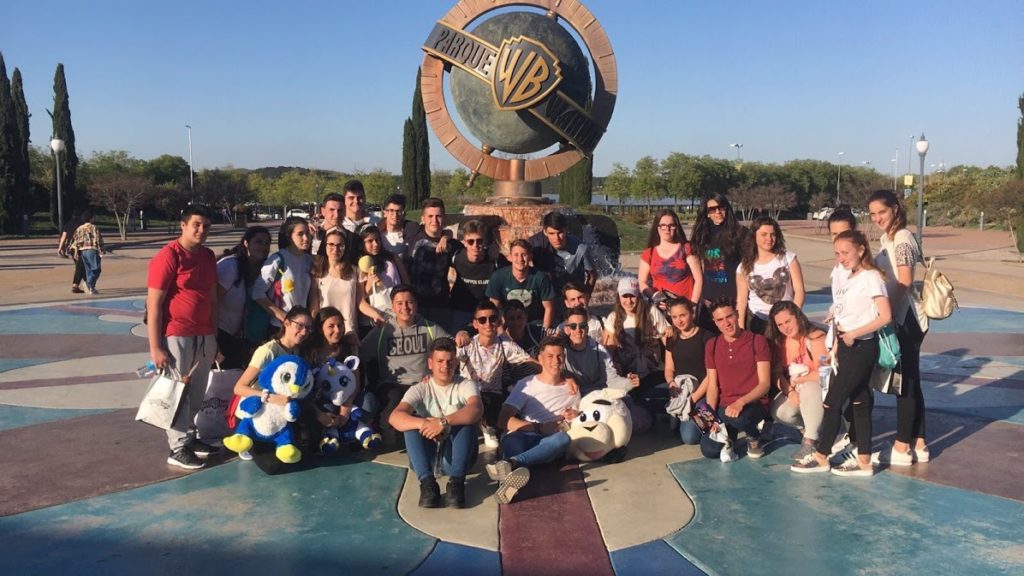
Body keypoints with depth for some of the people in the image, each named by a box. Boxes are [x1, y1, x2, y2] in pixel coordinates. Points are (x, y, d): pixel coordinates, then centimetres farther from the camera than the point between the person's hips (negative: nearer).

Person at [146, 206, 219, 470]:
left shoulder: (208, 256, 10)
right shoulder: (168, 256, -13)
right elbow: (153, 304, -15)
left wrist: (214, 335, 16)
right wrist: (155, 347, -17)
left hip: (204, 335, 7)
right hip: (176, 336, -7)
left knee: (196, 392, 14)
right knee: (178, 392, 1)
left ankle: (189, 436, 29)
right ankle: (178, 448, 10)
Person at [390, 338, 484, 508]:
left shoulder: (466, 385, -4)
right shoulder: (420, 389, -2)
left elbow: (477, 409, -28)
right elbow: (394, 417, -21)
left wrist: (444, 421, -43)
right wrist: (425, 424, -40)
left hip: (456, 456, -1)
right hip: (426, 457, 1)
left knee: (467, 420, -27)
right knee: (412, 422, -24)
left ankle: (456, 482, -33)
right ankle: (427, 482, -33)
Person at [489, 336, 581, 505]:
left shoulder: (572, 389, 20)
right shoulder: (527, 384, 9)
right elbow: (504, 420, -2)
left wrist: (576, 417, -3)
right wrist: (540, 428, -12)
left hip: (549, 443, 1)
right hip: (522, 437, -1)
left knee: (563, 438, -36)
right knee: (512, 438, -37)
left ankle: (510, 463, -58)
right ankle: (515, 473, -71)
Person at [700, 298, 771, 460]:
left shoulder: (757, 341, -5)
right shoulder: (712, 345, 7)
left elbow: (764, 384, -10)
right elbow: (712, 385, 7)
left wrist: (741, 402, -26)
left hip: (753, 404, -4)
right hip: (724, 406, 4)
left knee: (738, 417, -39)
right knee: (710, 450, -18)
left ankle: (754, 436, -2)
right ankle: (729, 433, 18)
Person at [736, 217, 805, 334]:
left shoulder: (788, 258, 0)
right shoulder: (745, 267, 1)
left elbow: (799, 290, -2)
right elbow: (741, 300, 2)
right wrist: (740, 329, -3)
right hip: (757, 322, 0)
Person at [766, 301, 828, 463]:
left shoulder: (816, 337, -16)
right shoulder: (779, 341, 0)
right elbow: (777, 372, -5)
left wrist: (797, 381, -13)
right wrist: (790, 391, -21)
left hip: (822, 388, -5)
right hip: (796, 390, 5)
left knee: (809, 389, -39)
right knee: (780, 411, -24)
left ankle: (810, 441, -23)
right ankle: (806, 429, 10)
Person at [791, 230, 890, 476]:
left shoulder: (871, 277, -13)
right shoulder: (847, 279, 12)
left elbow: (885, 316, -19)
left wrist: (853, 334, -19)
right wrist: (836, 345, 7)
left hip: (861, 347, -9)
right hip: (846, 346, 9)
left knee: (832, 401, -3)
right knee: (859, 401, 11)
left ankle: (821, 457, 9)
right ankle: (864, 461, 17)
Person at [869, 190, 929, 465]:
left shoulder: (902, 239, -15)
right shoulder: (888, 238, 14)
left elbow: (904, 282, -21)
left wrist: (888, 314, -20)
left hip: (906, 319, -10)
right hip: (901, 318, 10)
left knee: (905, 382, -2)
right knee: (910, 381, 13)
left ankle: (902, 448, 6)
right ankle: (918, 445, 22)